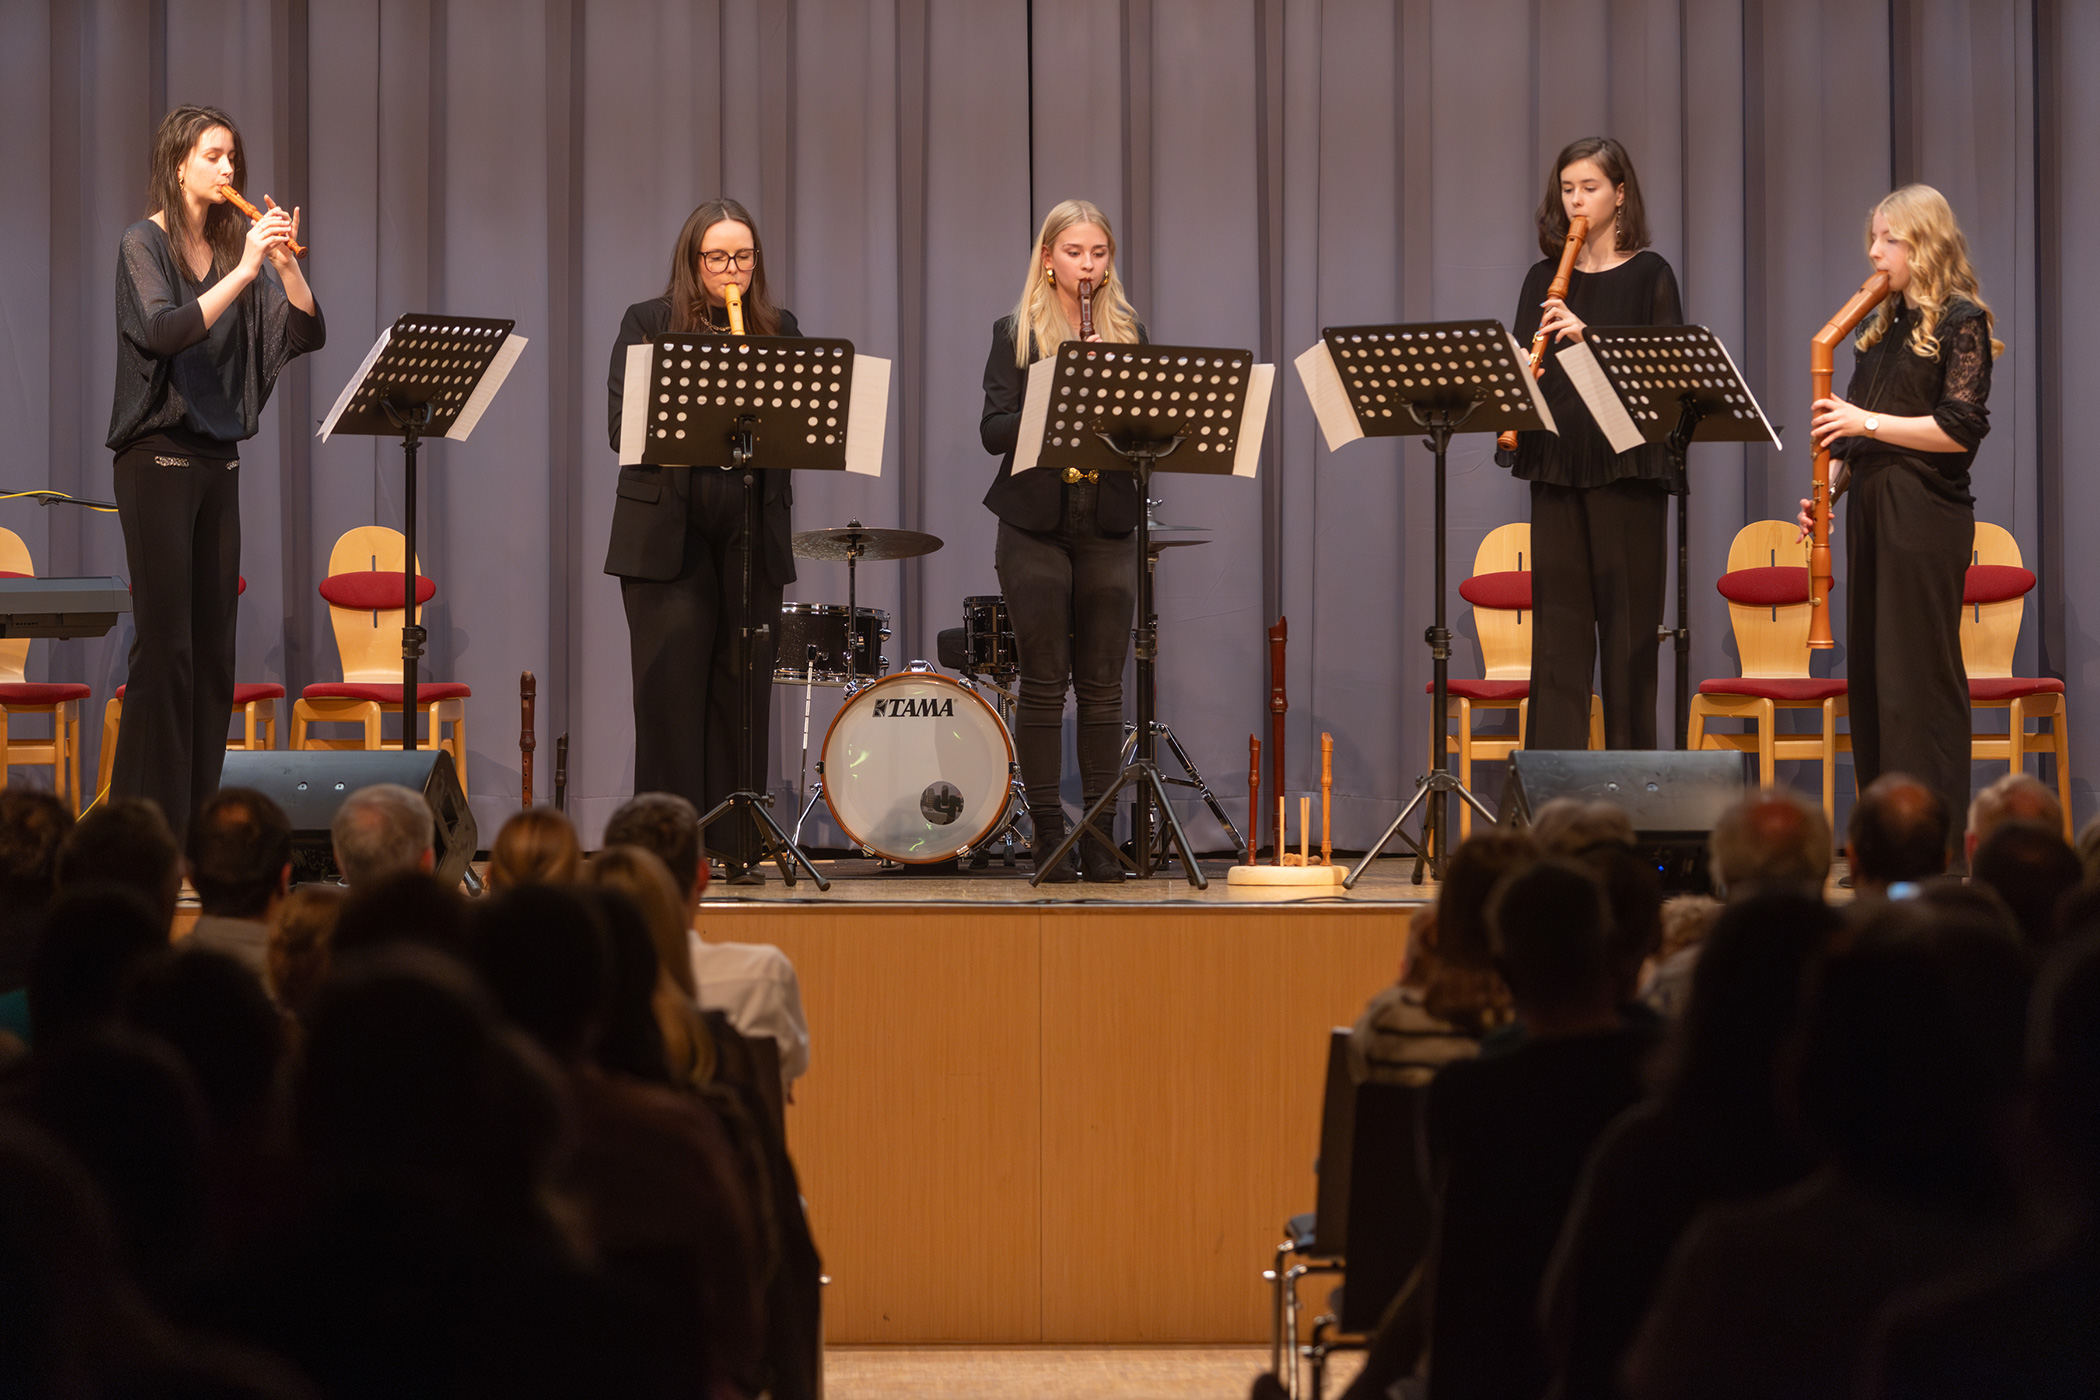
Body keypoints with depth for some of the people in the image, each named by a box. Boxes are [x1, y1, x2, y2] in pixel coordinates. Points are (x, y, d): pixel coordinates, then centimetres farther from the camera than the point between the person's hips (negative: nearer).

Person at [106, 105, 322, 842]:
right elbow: (165, 331, -22)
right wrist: (244, 271, -25)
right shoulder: (145, 242, -5)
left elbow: (306, 334, 4)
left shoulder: (235, 244, 10)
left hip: (219, 459, 6)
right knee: (164, 641, -8)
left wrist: (286, 265, -11)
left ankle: (197, 818, 10)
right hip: (158, 456, -6)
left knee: (213, 643, 5)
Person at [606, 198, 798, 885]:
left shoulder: (780, 331, 14)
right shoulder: (648, 324, 6)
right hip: (667, 528, -2)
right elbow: (622, 423, -4)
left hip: (752, 531, 2)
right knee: (670, 681, -5)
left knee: (744, 686, 1)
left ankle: (738, 846, 6)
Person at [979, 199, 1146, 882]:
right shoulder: (1015, 333, 4)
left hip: (1106, 528, 2)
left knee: (1103, 686, 1)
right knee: (1044, 684, -2)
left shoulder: (1128, 334, 11)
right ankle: (1047, 835, 3)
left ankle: (1100, 838, 5)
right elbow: (993, 430, -4)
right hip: (1035, 525, -2)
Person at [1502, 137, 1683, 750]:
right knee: (1558, 619, 2)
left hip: (1626, 464, -4)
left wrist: (1590, 337, -21)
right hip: (1556, 463, 4)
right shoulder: (1544, 279, 14)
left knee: (1627, 618, -3)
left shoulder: (1647, 274, 1)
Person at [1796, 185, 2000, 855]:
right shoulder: (1883, 326, 17)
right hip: (1871, 508, 8)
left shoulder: (1961, 321, -6)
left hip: (1926, 515, -8)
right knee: (1870, 669, 7)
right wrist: (1831, 488, 6)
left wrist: (1870, 422, -17)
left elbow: (1960, 430, -14)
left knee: (1920, 672, -7)